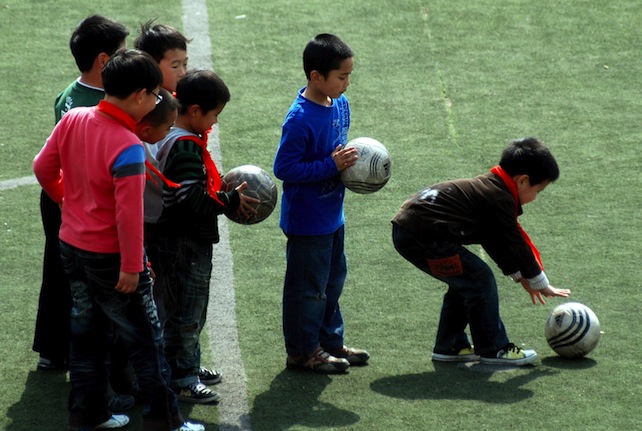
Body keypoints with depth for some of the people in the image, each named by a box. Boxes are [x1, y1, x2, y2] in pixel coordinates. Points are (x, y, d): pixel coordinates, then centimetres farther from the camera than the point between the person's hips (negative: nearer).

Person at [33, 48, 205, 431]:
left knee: (86, 332, 19)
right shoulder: (128, 147, -27)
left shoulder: (73, 119, -6)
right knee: (146, 341, 6)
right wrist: (131, 267, -18)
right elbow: (128, 213, -26)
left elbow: (43, 167, 7)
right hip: (110, 255, -7)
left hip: (71, 246, 7)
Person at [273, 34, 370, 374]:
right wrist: (331, 166, -25)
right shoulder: (300, 120, -25)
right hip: (307, 221, -9)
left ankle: (330, 341, 35)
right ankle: (302, 351, 18)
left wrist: (348, 161, -3)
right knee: (308, 286, 4)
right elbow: (284, 167, -24)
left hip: (332, 215, 9)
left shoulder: (340, 104, 2)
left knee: (333, 280, 20)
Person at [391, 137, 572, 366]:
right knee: (480, 278, -6)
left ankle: (449, 345, 26)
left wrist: (519, 275, 33)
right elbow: (515, 244, -3)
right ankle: (493, 349, 2)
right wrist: (541, 284, 9)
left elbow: (498, 242, 30)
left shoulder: (489, 187, 20)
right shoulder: (499, 199, -11)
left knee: (465, 281, 20)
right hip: (422, 235, -11)